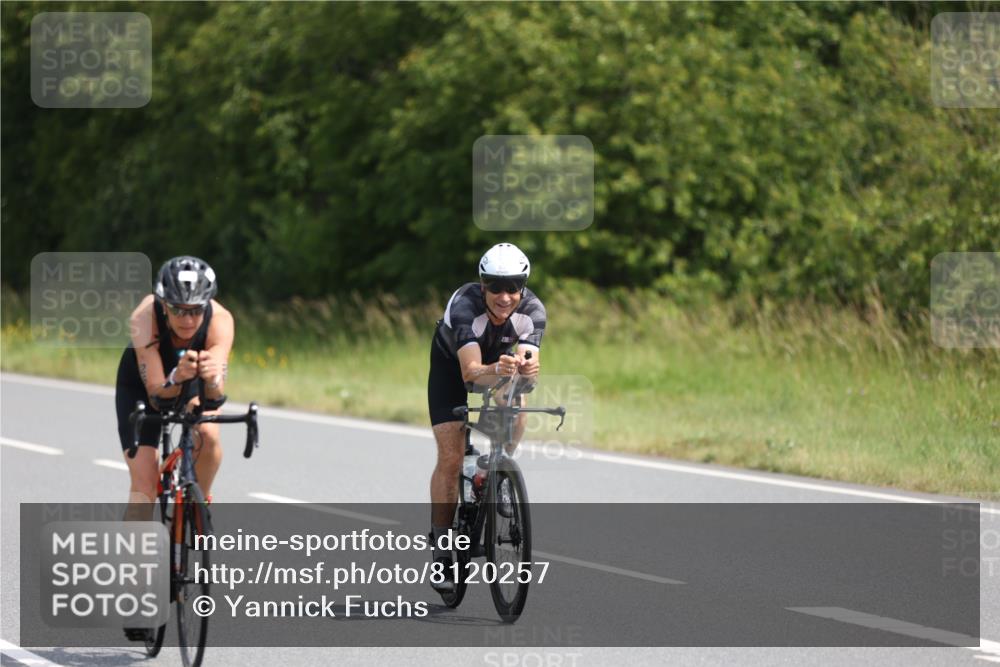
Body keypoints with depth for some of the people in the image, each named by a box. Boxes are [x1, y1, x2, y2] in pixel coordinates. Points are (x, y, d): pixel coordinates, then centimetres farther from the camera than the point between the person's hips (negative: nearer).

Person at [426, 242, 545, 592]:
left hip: (501, 359, 3)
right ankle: (441, 551, -5)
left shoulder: (533, 310, -31)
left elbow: (529, 361, -44)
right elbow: (471, 372, -50)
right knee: (450, 458, -12)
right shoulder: (464, 306, -39)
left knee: (516, 418, -24)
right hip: (451, 363, -3)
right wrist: (497, 370, -71)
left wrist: (527, 368, -67)